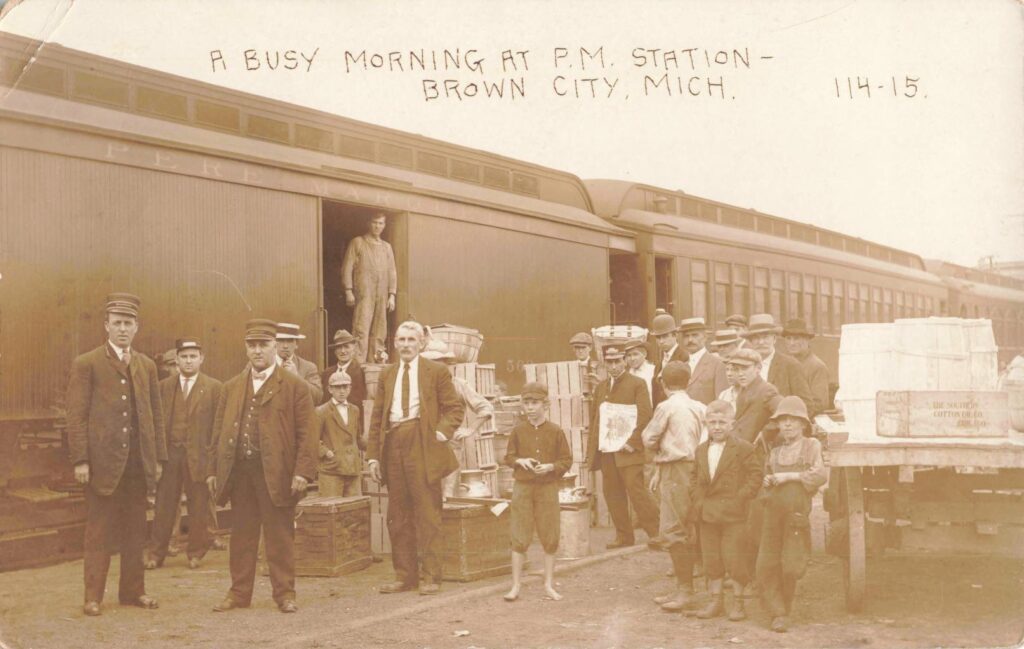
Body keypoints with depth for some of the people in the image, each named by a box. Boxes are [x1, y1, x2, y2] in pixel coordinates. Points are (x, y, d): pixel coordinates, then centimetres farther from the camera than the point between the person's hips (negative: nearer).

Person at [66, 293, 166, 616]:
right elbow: (76, 416, -5)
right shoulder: (86, 364, -1)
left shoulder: (147, 365, 13)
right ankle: (93, 596, 10)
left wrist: (159, 457, 8)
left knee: (135, 531, 9)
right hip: (102, 461, -4)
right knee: (98, 532, 3)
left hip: (138, 462, 4)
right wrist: (80, 460, -11)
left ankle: (133, 590, 19)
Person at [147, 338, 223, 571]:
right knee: (164, 505, 4)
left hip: (199, 454, -2)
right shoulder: (163, 386, 9)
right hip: (168, 453, 2)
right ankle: (156, 553, 12)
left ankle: (196, 553, 17)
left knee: (198, 507, 5)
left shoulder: (214, 388, 2)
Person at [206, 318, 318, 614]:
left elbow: (307, 432, -5)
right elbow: (218, 431, 14)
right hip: (239, 473, 4)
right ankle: (239, 592, 21)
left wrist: (303, 471, -14)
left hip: (277, 474, -4)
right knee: (241, 536, 10)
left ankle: (284, 593, 13)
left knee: (280, 537, 3)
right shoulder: (231, 387, 14)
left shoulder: (295, 387, 1)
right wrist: (213, 469, 7)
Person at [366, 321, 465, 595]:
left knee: (428, 515, -3)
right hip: (392, 447, 4)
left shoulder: (436, 371, 4)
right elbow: (376, 417, 13)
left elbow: (455, 407, 4)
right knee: (398, 516, 8)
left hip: (423, 448, -4)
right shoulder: (386, 374, 15)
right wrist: (373, 454, 6)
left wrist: (443, 432, -12)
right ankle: (404, 575, 17)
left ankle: (430, 576, 3)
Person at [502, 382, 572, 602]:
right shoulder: (518, 431, 3)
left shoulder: (556, 431, -1)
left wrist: (550, 467, -16)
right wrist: (520, 461, -11)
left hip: (548, 487, 0)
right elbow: (508, 457, 9)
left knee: (550, 538, 6)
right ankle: (516, 586, 10)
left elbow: (566, 460, 2)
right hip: (522, 487, 0)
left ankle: (549, 584, 19)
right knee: (520, 538, 2)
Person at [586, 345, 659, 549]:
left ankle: (655, 533, 1)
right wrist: (591, 449, 10)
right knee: (612, 494, 7)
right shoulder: (600, 387, 17)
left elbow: (644, 415, -8)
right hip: (605, 450, 6)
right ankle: (623, 536, 16)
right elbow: (594, 418, 17)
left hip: (627, 450, -6)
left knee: (636, 490, -9)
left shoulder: (637, 384, 0)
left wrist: (632, 442, -15)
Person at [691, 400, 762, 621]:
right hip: (708, 515, 5)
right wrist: (698, 501, 5)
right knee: (711, 559, 10)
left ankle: (737, 603, 13)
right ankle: (716, 601, 21)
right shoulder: (701, 450, 11)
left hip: (733, 515, -5)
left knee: (734, 559, -2)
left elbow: (755, 476, -8)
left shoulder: (743, 449, -7)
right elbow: (696, 479, 18)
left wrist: (739, 500, -13)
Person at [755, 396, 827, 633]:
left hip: (797, 513, -4)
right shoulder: (776, 451, 18)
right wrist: (767, 481, 6)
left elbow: (820, 475, -8)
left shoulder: (811, 446, 5)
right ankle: (778, 614, 8)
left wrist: (789, 476, -10)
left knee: (791, 566, -2)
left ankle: (786, 607, 19)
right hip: (773, 512, 4)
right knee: (766, 565, -1)